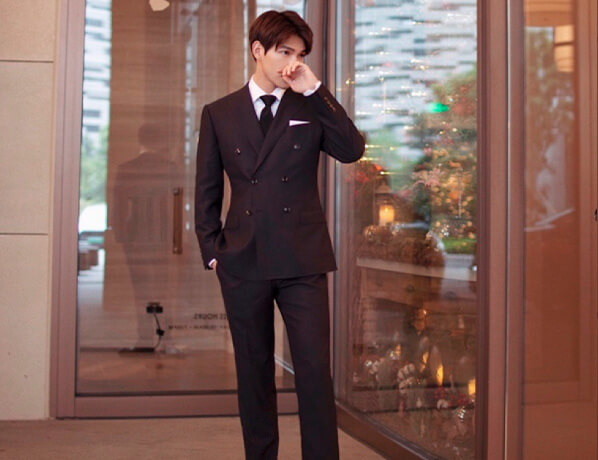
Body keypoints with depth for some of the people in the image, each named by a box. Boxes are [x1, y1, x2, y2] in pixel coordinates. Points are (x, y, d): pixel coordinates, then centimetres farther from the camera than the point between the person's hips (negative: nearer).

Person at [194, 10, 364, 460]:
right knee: (254, 373, 10)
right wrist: (212, 250, 3)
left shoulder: (311, 109, 8)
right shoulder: (219, 114, 10)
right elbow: (207, 192, 11)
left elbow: (353, 150, -8)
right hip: (243, 262, 1)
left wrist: (316, 90, -9)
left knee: (315, 370, -4)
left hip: (302, 260, -1)